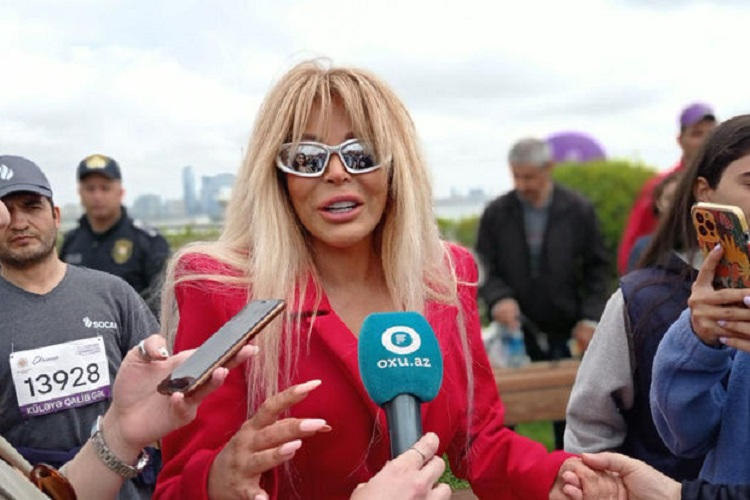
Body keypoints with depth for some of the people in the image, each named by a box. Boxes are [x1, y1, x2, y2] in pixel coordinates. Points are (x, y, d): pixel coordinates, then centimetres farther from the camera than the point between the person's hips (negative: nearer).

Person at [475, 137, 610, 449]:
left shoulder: (579, 211, -1)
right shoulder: (496, 213, -1)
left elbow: (596, 269, 4)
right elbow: (484, 269, 1)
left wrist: (590, 317, -6)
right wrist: (498, 298, -19)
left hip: (562, 332, 0)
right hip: (512, 329, 0)